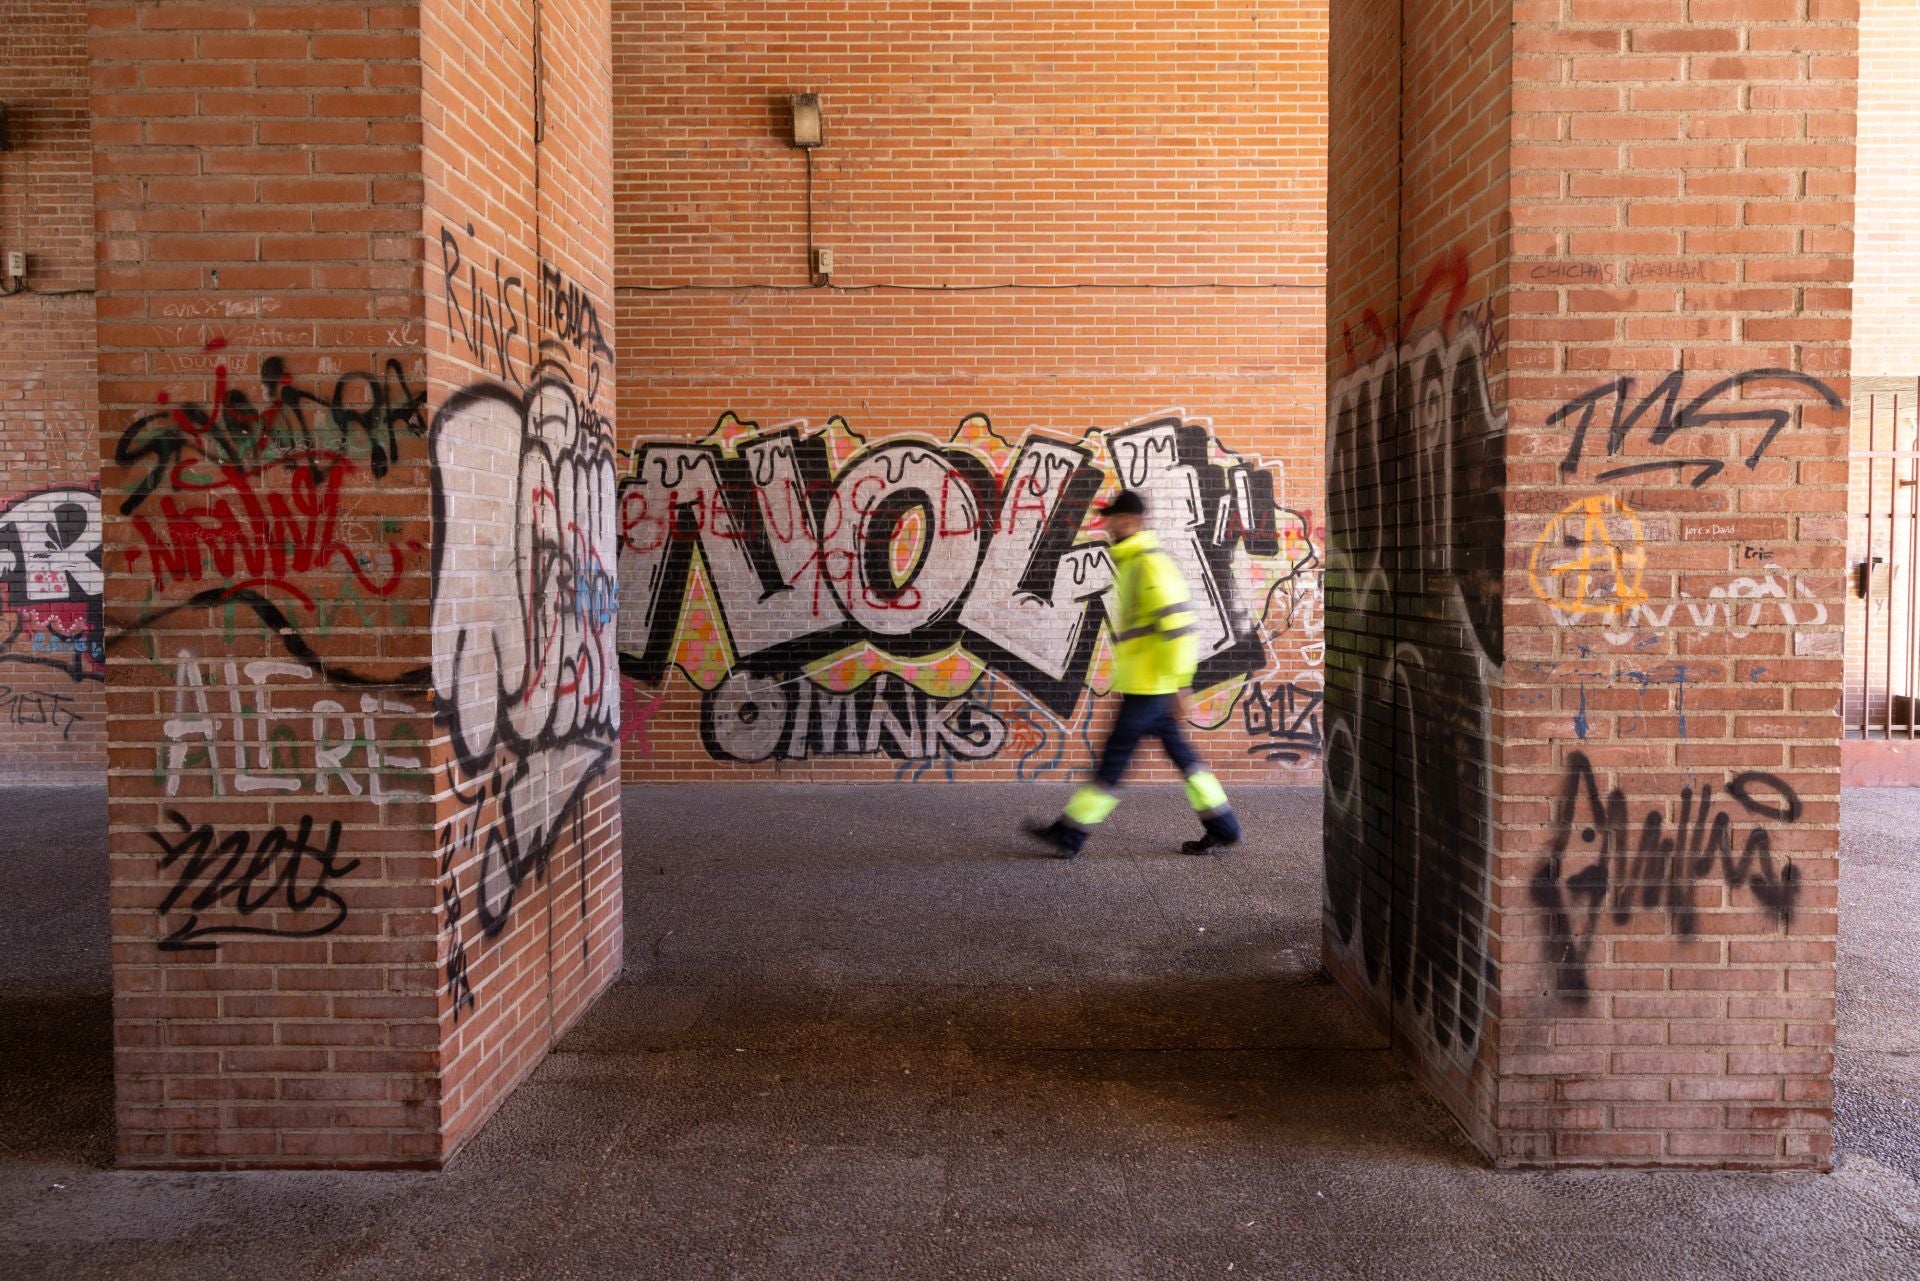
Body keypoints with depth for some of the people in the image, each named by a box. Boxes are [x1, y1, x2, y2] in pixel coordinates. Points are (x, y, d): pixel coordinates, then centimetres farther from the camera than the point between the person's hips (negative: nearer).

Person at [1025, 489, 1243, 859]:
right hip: (1145, 684, 10)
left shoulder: (1151, 564, -17)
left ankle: (1069, 835, 5)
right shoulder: (1132, 562, 16)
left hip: (1149, 686, -10)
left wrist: (1179, 686, -22)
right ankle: (1222, 828, 20)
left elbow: (1178, 626, -23)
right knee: (1182, 755, 13)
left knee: (1114, 759, -2)